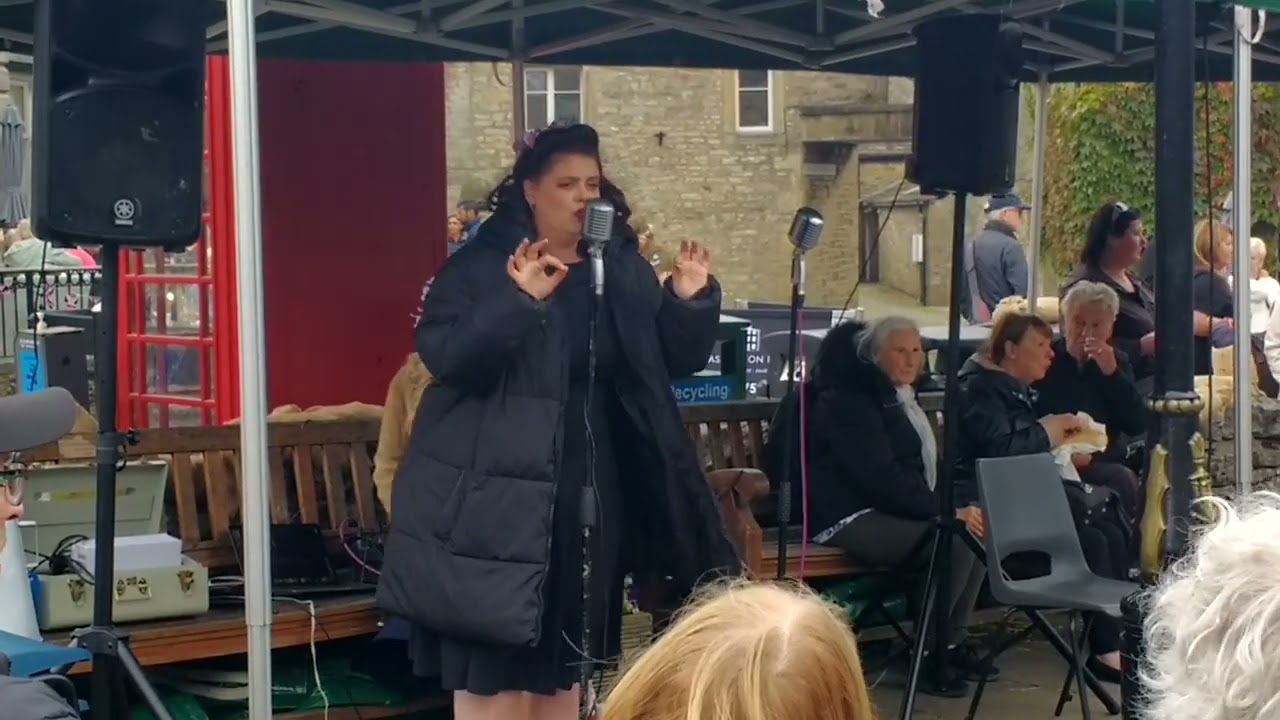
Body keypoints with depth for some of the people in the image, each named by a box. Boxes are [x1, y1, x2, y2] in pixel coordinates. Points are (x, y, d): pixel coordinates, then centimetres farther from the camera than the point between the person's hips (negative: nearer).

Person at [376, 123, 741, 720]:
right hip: (493, 493, -4)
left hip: (588, 493, 5)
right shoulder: (479, 265, -6)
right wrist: (518, 301, -30)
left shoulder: (624, 270, 7)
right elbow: (445, 356, -18)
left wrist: (691, 302, -9)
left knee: (566, 658, 14)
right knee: (489, 662, -3)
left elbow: (678, 360, 9)